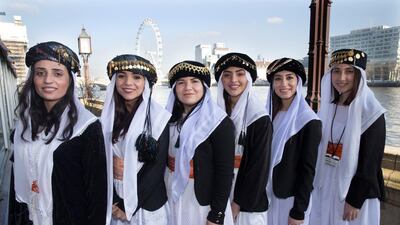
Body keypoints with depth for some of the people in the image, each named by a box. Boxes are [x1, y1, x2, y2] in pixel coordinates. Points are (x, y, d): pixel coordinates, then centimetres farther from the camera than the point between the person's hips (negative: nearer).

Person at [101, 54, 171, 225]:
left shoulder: (159, 117, -14)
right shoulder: (108, 115, -1)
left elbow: (157, 166, -14)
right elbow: (103, 161, 2)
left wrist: (129, 206, -12)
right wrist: (113, 202, -6)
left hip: (147, 204, -3)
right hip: (114, 202, 3)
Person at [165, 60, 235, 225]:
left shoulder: (219, 122, -16)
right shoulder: (170, 119, 1)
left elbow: (225, 172, -16)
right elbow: (164, 159, 8)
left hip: (203, 202, -5)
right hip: (172, 199, 5)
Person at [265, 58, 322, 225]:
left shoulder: (309, 121, -17)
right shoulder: (269, 114, -1)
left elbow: (308, 169, -15)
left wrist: (299, 210, -13)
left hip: (291, 197, -5)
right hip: (266, 193, 5)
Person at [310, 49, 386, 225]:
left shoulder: (371, 113, -14)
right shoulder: (327, 107, 1)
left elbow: (370, 162, -14)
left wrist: (355, 200, -14)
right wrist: (314, 184, 7)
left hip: (355, 191, -5)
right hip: (323, 187, 5)